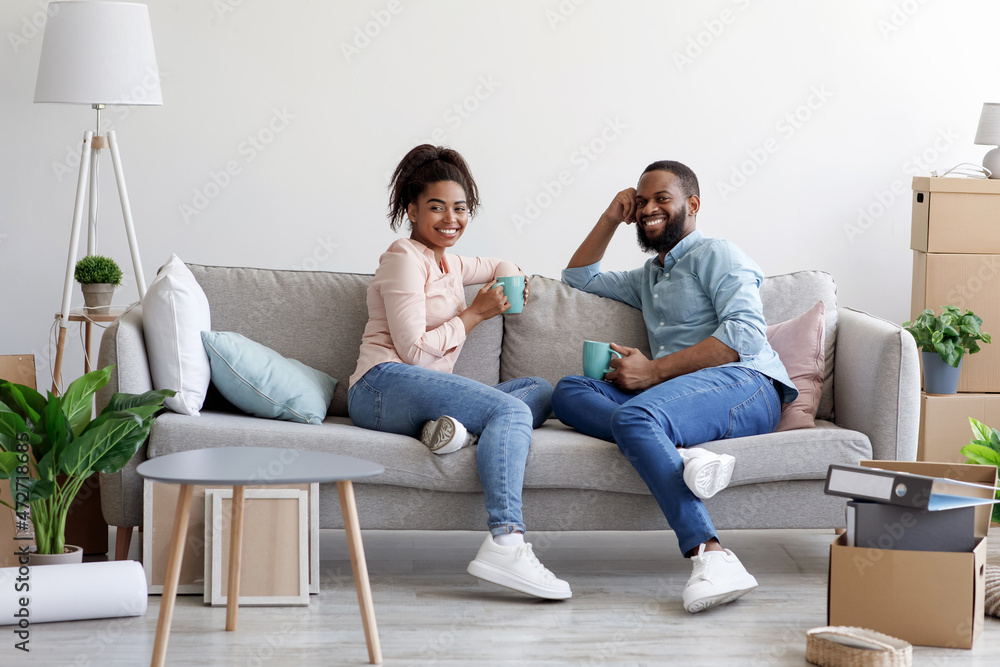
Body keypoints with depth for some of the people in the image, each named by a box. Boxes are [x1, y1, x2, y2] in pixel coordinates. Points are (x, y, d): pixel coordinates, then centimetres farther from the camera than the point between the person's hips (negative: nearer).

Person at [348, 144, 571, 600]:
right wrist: (476, 313, -3)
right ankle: (504, 543, -47)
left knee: (541, 392, -2)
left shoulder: (446, 262, 24)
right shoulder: (404, 257, -2)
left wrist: (508, 278, 21)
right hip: (386, 384, -9)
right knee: (512, 410, -28)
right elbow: (414, 349, -11)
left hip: (428, 396, 9)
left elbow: (499, 267, 45)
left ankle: (460, 427, -29)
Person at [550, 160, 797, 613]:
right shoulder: (649, 277, 36)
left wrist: (654, 370, -10)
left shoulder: (714, 254, 9)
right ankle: (681, 454, -36)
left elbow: (746, 334, -7)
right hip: (679, 396, 8)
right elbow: (579, 278, 47)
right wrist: (611, 218, 31)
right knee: (569, 392, -12)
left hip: (743, 384, -8)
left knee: (634, 416, -36)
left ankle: (710, 555, -49)